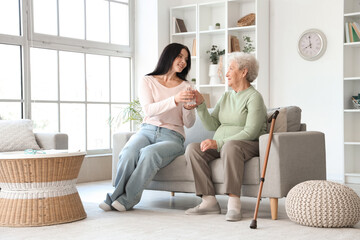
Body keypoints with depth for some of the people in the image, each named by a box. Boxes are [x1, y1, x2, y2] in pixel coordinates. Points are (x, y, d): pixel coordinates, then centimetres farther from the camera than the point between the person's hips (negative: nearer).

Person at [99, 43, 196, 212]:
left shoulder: (186, 87, 11)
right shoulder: (148, 81, 9)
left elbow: (189, 124, 5)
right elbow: (148, 110, -10)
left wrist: (188, 106, -16)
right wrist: (175, 100, -24)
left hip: (172, 136, 0)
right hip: (147, 130, 1)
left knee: (149, 152, -34)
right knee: (129, 153, -32)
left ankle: (127, 198, -24)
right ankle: (115, 197, -20)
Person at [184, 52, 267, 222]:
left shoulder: (254, 97, -6)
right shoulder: (226, 97, 18)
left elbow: (250, 133, -18)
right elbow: (212, 125, 11)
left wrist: (218, 143, -22)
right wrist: (200, 105, -2)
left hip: (249, 146, -7)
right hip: (220, 146, 7)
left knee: (230, 146, -40)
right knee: (192, 148, -18)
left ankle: (234, 203, -41)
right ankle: (209, 201, -23)